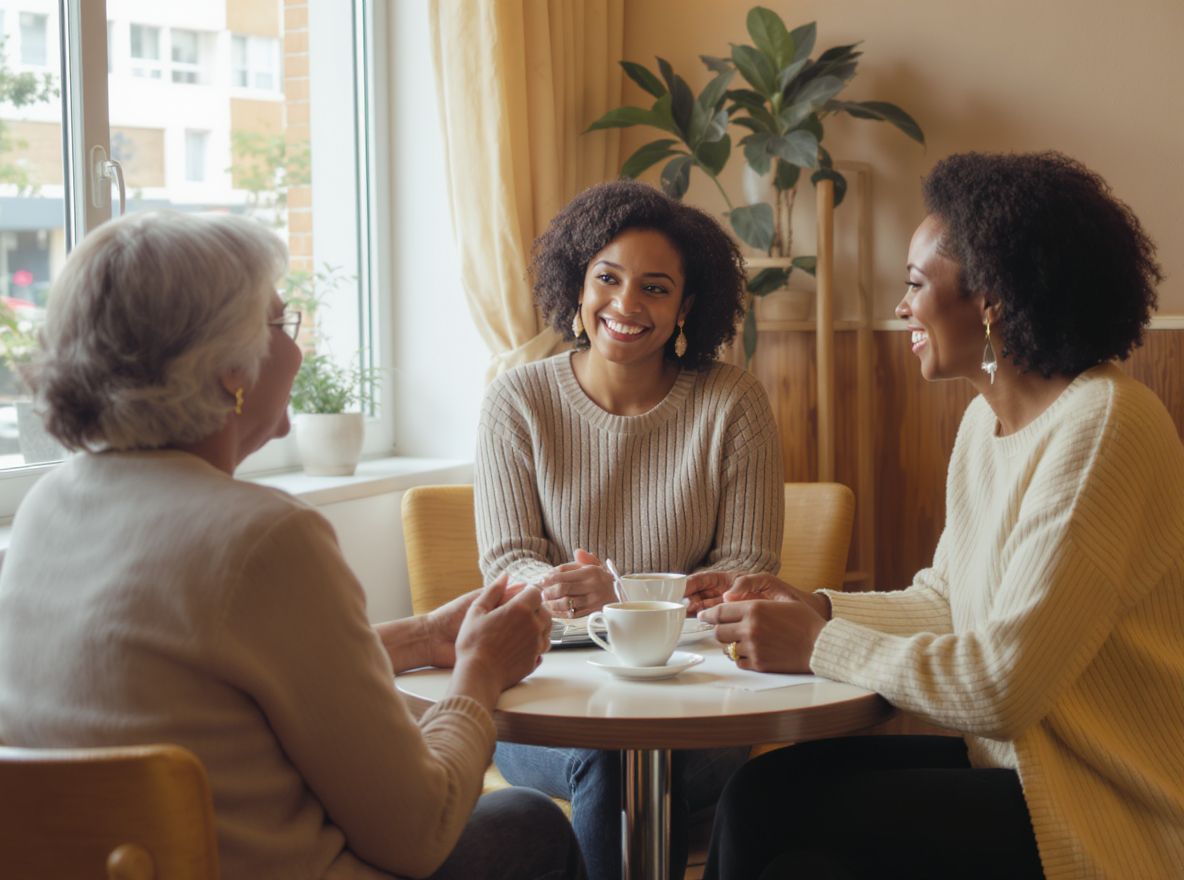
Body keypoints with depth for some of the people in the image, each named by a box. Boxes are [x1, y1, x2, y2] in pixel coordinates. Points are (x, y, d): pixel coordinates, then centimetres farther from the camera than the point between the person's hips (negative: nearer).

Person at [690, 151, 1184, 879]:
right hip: (1014, 759, 8)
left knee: (781, 816, -15)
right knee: (764, 787, -6)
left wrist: (817, 645, -14)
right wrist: (815, 608, -1)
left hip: (1116, 816, -8)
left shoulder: (1100, 428, -21)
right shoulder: (989, 417, 10)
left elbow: (1002, 685, -25)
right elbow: (943, 602, 14)